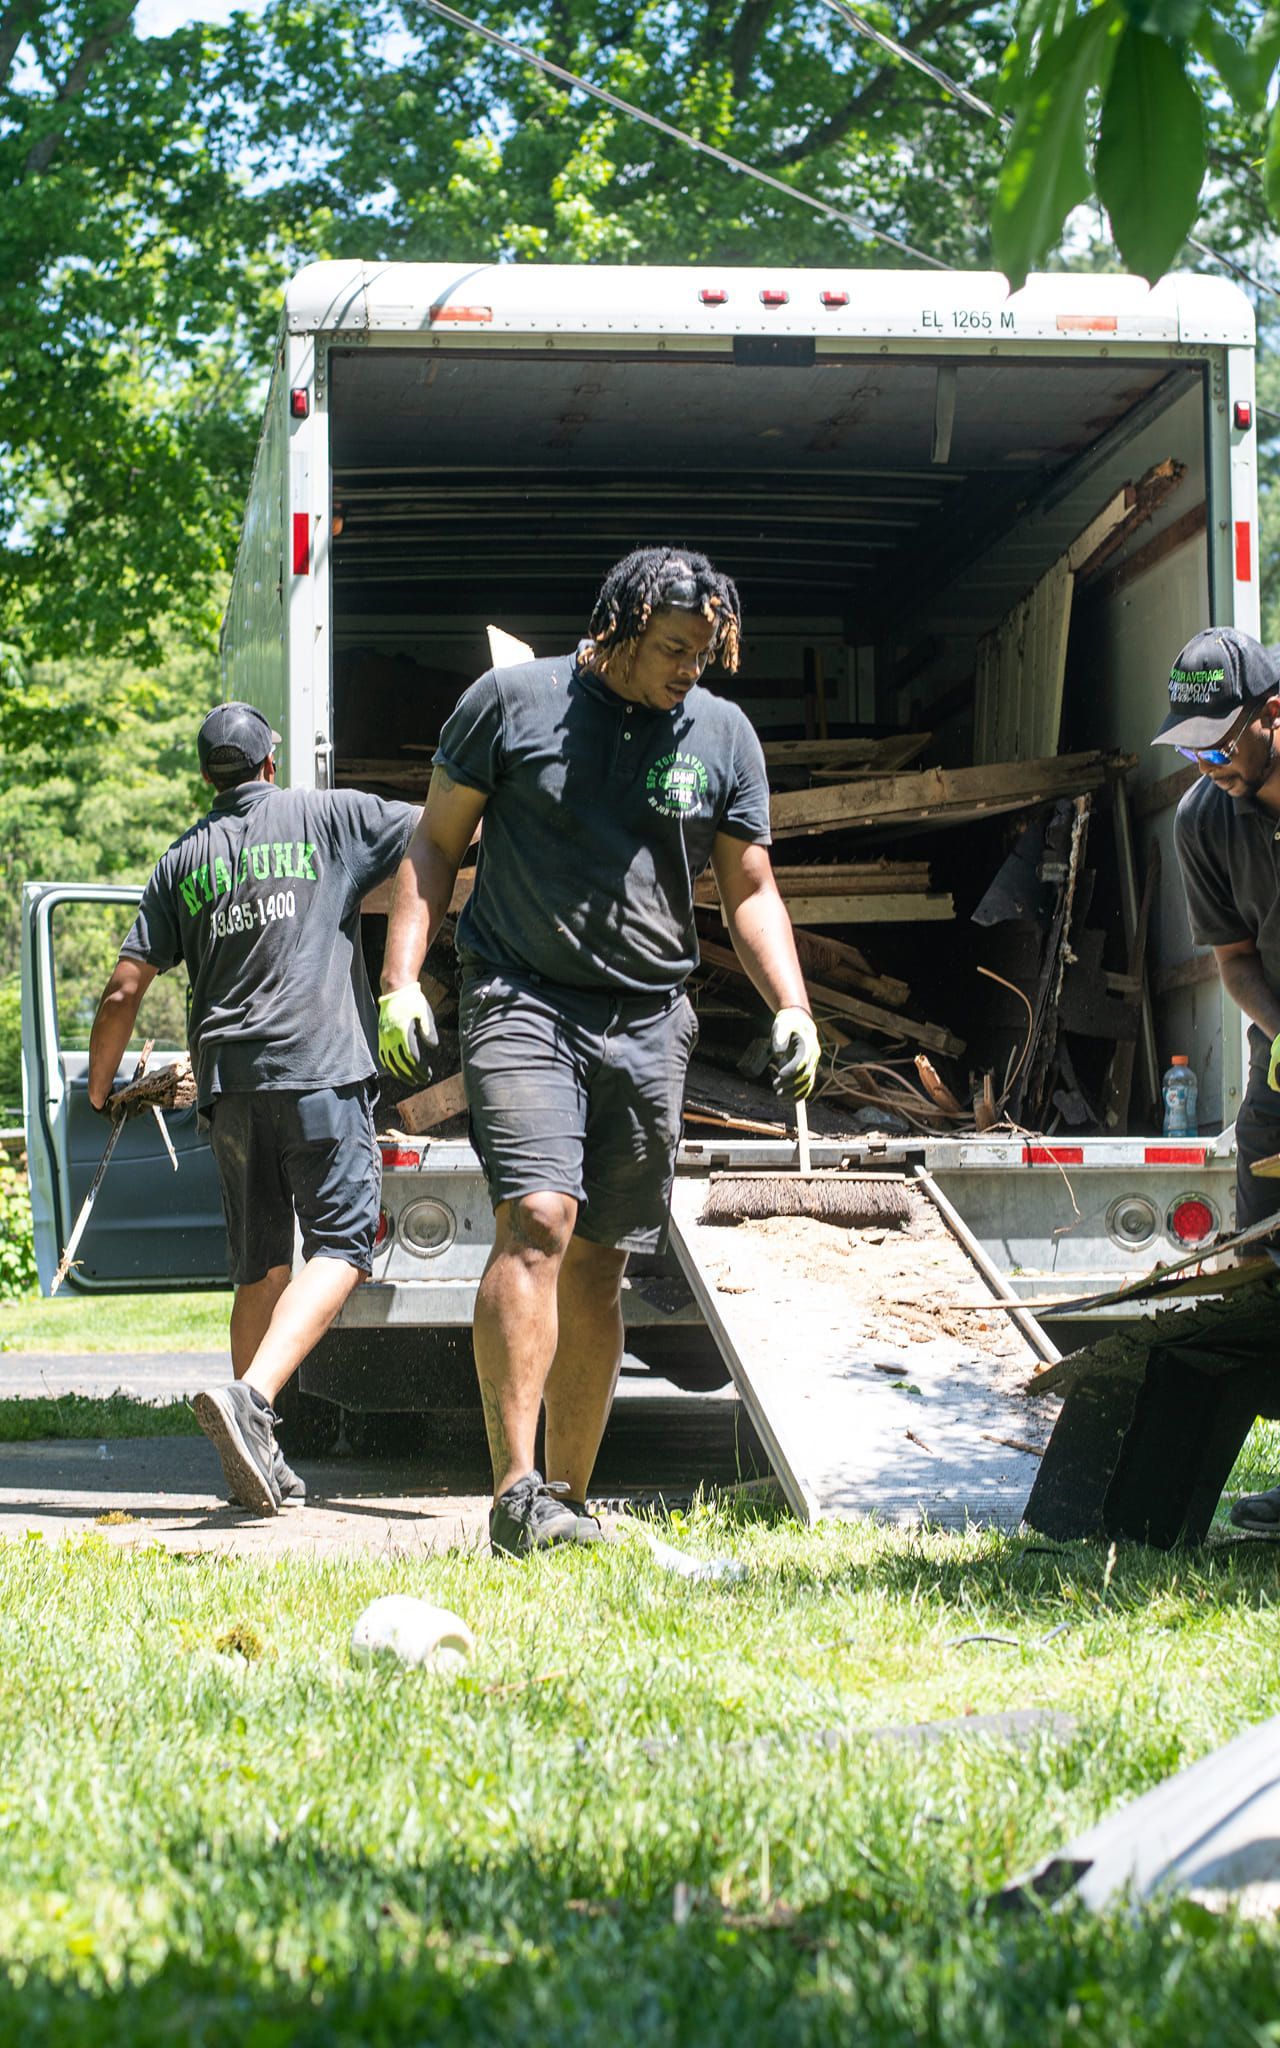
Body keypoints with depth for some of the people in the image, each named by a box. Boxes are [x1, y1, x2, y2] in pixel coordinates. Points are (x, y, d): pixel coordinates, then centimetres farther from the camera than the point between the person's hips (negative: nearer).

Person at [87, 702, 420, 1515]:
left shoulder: (183, 860, 14)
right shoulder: (330, 817, 4)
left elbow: (124, 991, 12)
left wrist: (100, 1087, 25)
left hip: (228, 1078, 5)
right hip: (320, 1066, -5)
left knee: (260, 1266, 13)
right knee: (339, 1245, -6)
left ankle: (257, 1456, 12)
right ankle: (250, 1396, -27)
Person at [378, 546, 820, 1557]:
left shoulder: (724, 734, 9)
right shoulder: (511, 701, 0)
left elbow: (750, 888, 15)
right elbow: (436, 842, 5)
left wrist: (792, 1006, 1)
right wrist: (403, 976, -5)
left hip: (648, 1022, 4)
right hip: (521, 1004, -4)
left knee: (598, 1265, 6)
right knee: (536, 1218, -21)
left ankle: (569, 1499, 15)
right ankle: (516, 1493, -22)